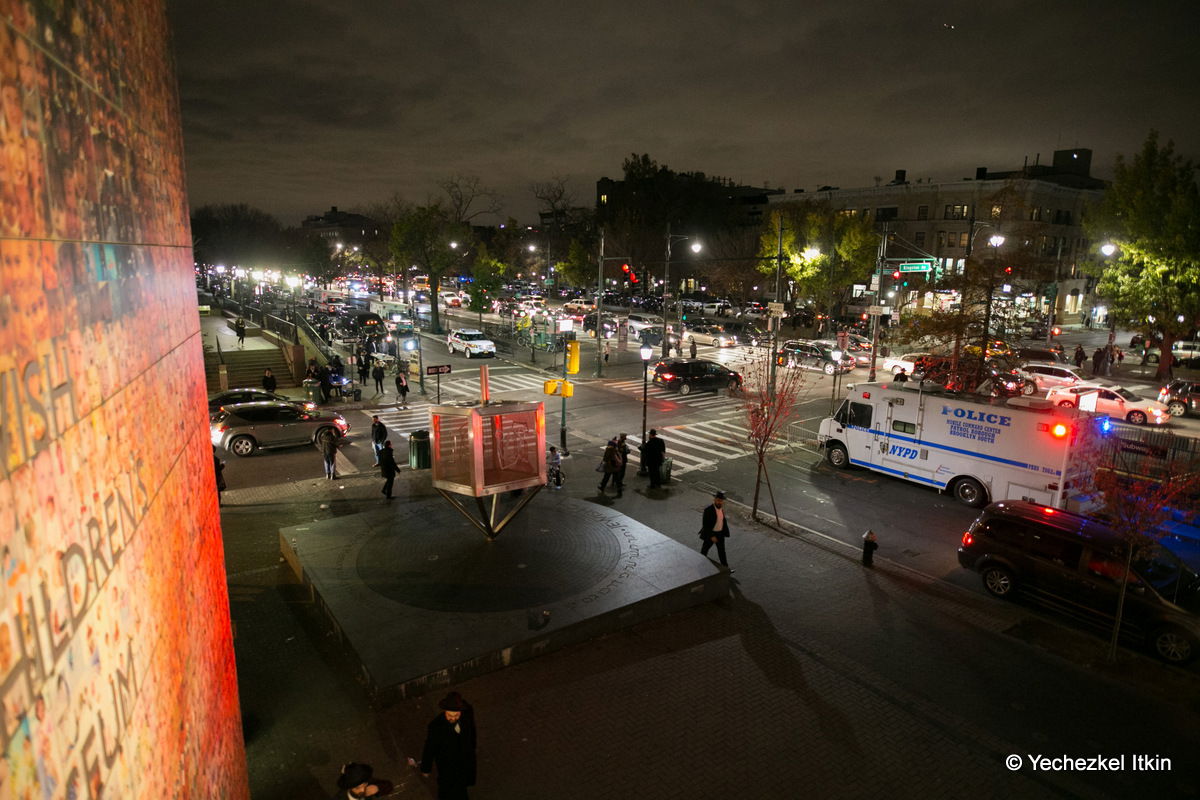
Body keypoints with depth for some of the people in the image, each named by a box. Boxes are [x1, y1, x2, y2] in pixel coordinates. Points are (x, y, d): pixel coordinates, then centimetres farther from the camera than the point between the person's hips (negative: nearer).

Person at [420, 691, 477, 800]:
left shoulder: (468, 713, -27)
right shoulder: (435, 726, -37)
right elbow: (429, 749, -20)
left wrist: (472, 747, 12)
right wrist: (426, 769, -5)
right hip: (447, 765, -4)